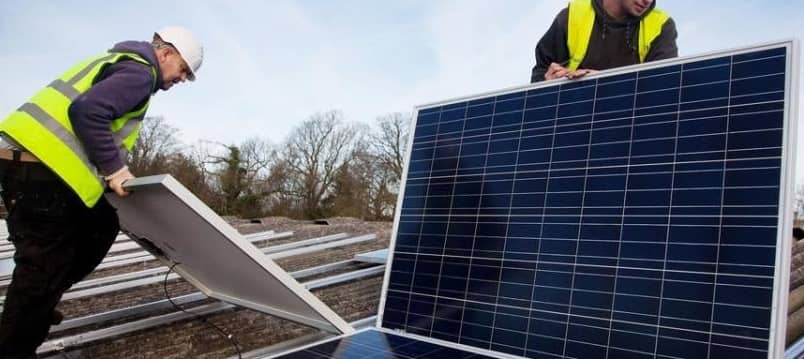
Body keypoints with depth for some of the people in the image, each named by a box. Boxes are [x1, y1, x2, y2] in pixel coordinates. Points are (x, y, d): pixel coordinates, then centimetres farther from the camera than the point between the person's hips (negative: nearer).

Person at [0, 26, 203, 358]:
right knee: (44, 265, 0)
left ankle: (38, 306, 28)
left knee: (101, 227, 20)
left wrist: (110, 170, 21)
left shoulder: (122, 62, 25)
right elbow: (86, 111, -22)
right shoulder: (140, 71, -7)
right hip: (40, 167, -10)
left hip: (31, 160, 10)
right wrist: (114, 168, -15)